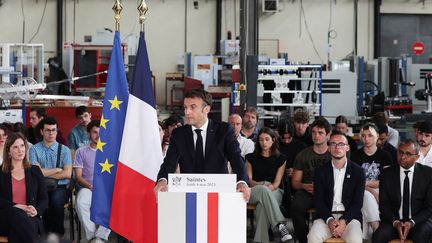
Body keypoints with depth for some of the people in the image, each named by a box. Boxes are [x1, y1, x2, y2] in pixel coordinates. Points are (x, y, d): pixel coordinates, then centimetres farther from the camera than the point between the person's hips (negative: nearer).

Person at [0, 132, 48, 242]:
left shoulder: (35, 170, 16)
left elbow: (44, 198, 12)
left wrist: (36, 210, -11)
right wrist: (15, 206, -17)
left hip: (30, 217, 0)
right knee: (16, 214, -37)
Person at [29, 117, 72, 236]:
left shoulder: (64, 150, 8)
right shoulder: (34, 149, 7)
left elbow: (67, 174, -4)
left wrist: (45, 173, -5)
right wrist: (58, 169, -3)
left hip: (61, 187, 0)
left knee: (56, 199, -33)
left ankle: (58, 232, -13)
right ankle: (49, 232, -14)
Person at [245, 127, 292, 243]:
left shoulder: (281, 159, 14)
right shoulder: (251, 158, 15)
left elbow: (277, 181, 5)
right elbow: (249, 180, 8)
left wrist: (271, 187, -20)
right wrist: (261, 185, -13)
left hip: (274, 192, 0)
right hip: (254, 192, 0)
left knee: (263, 205, -39)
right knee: (263, 190, -40)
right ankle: (280, 225, -54)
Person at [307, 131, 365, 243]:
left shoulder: (358, 171, 5)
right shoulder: (321, 171, 8)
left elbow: (358, 203, 0)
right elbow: (318, 201, 3)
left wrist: (344, 221, -17)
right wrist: (329, 220, -16)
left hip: (349, 216, -1)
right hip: (327, 216, 1)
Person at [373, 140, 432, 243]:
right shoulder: (387, 174, 4)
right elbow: (384, 205, 3)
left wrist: (412, 222, -16)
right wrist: (395, 222, -16)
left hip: (419, 220, -1)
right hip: (394, 220, 1)